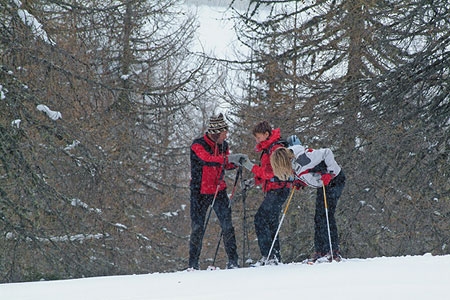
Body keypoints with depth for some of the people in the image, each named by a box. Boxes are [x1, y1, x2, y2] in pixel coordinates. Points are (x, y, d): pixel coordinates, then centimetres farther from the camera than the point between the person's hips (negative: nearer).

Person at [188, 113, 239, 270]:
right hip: (200, 192, -4)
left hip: (219, 191, 4)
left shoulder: (223, 145, 6)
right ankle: (193, 264, 7)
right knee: (198, 227, -2)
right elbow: (207, 159, -30)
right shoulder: (198, 145, -12)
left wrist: (236, 163, -1)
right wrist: (229, 158, -38)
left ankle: (233, 260, -2)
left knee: (227, 225, -5)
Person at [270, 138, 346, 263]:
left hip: (334, 179, -9)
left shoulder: (303, 157, -34)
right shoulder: (290, 160, -7)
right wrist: (299, 181, -3)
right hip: (322, 184, 9)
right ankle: (320, 251, 9)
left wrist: (330, 173, -29)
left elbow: (327, 153, -28)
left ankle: (334, 252, -16)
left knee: (327, 215, -16)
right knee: (318, 219, 6)